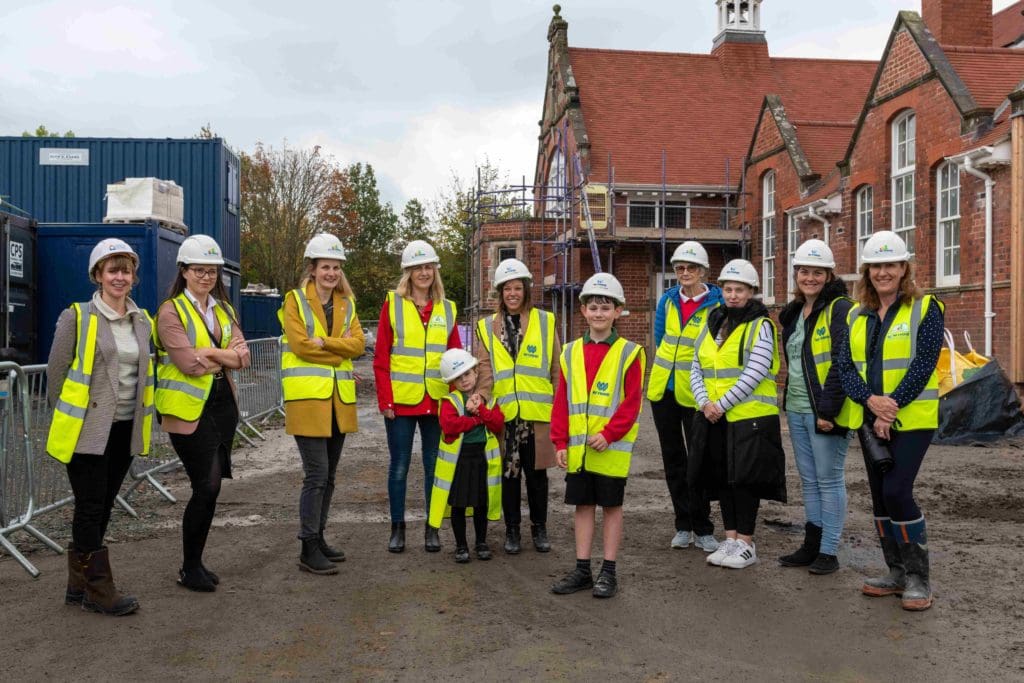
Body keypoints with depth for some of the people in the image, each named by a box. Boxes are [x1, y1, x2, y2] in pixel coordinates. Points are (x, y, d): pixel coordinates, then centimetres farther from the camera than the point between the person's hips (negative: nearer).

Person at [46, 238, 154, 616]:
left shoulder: (142, 321, 9)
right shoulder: (77, 317, -7)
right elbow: (55, 372, -3)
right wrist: (67, 416, 2)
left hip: (124, 429, 5)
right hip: (88, 429, -5)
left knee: (102, 506, 12)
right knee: (91, 507, -2)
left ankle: (79, 584, 24)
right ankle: (99, 589, 8)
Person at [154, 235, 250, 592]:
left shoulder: (225, 310, 13)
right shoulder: (171, 311, -6)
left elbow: (243, 356, 0)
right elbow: (190, 364, -17)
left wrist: (210, 352, -15)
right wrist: (226, 357, -3)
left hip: (222, 405, 6)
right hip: (189, 409, -6)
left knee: (209, 487, 10)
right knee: (207, 487, -7)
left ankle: (195, 562, 24)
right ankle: (189, 569, 10)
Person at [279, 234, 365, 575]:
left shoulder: (347, 303, 14)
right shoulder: (295, 300, -1)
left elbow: (357, 344, -1)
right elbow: (301, 344, -14)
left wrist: (324, 342, -13)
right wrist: (340, 349, -7)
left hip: (339, 399, 6)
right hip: (308, 397, -6)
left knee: (328, 475, 12)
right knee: (316, 475, -7)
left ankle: (318, 538, 25)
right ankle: (308, 550, 3)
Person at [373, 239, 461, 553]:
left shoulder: (447, 308, 7)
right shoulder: (393, 303, -1)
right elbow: (381, 357, -3)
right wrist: (385, 400, -8)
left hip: (437, 402, 2)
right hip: (401, 401, -2)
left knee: (434, 466, 9)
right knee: (399, 466, 7)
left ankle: (432, 528, 21)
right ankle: (397, 528, 20)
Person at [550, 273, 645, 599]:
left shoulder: (629, 353, -5)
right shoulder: (571, 353, 6)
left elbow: (632, 402, -9)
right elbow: (561, 401, 7)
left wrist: (608, 435, -17)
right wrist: (561, 442, 1)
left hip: (612, 447, -4)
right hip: (577, 448, 4)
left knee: (611, 506, 7)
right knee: (583, 505, 11)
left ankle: (608, 572, 17)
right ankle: (582, 570, 21)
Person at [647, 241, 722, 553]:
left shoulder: (717, 303, -8)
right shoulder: (668, 299, 4)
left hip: (695, 392, -4)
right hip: (663, 388, 4)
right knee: (673, 458, 10)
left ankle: (703, 529, 12)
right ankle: (683, 525, 21)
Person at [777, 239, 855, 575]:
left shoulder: (839, 309, -10)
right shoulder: (793, 313, 15)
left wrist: (828, 409, -21)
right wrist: (788, 400, 16)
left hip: (824, 412, -8)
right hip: (796, 410, 8)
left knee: (829, 480, 1)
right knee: (809, 480, 14)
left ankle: (829, 551, 9)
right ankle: (811, 544, 23)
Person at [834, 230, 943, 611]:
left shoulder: (925, 309, -4)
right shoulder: (856, 315, 9)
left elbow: (923, 365, -13)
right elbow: (845, 365, 0)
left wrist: (891, 408, -19)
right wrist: (871, 401, -16)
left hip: (911, 419, -6)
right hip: (868, 420, 6)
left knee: (897, 492, -14)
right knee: (880, 495, 10)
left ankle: (918, 578, 2)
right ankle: (897, 573, 23)